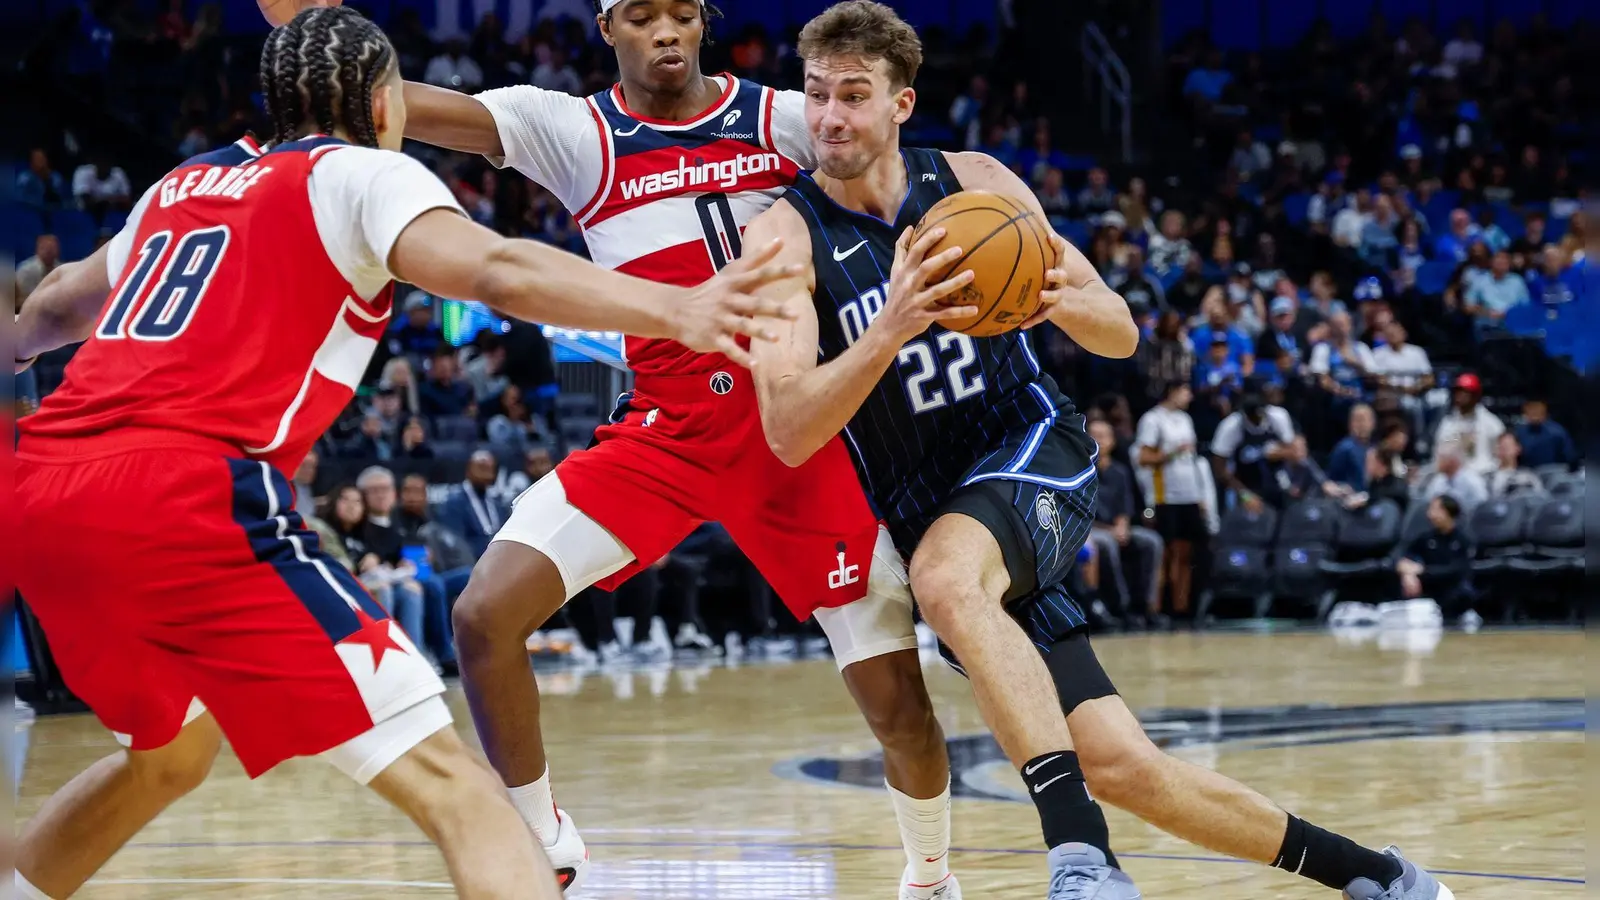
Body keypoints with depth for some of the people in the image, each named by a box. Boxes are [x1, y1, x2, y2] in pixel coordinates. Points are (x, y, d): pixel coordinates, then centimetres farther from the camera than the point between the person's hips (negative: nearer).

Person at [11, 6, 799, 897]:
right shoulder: (361, 173, 8)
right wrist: (674, 310, -22)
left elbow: (56, 307, 45)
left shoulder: (182, 185, 28)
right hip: (184, 498, -8)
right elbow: (496, 270, -13)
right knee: (449, 782, -11)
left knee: (169, 752, 34)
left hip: (41, 496, 8)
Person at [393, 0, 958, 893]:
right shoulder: (574, 131, -3)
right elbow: (395, 103, -13)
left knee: (899, 700, -3)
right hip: (661, 434, 1)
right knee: (485, 615, -15)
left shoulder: (786, 120, -1)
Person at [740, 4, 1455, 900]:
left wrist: (1063, 301, -17)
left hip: (1035, 454, -1)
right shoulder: (786, 235, -7)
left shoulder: (973, 181, -1)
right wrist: (889, 328, -34)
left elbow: (1122, 334, 7)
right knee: (1116, 765, -6)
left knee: (948, 578, -37)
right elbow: (788, 432, -19)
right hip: (930, 515, 1)